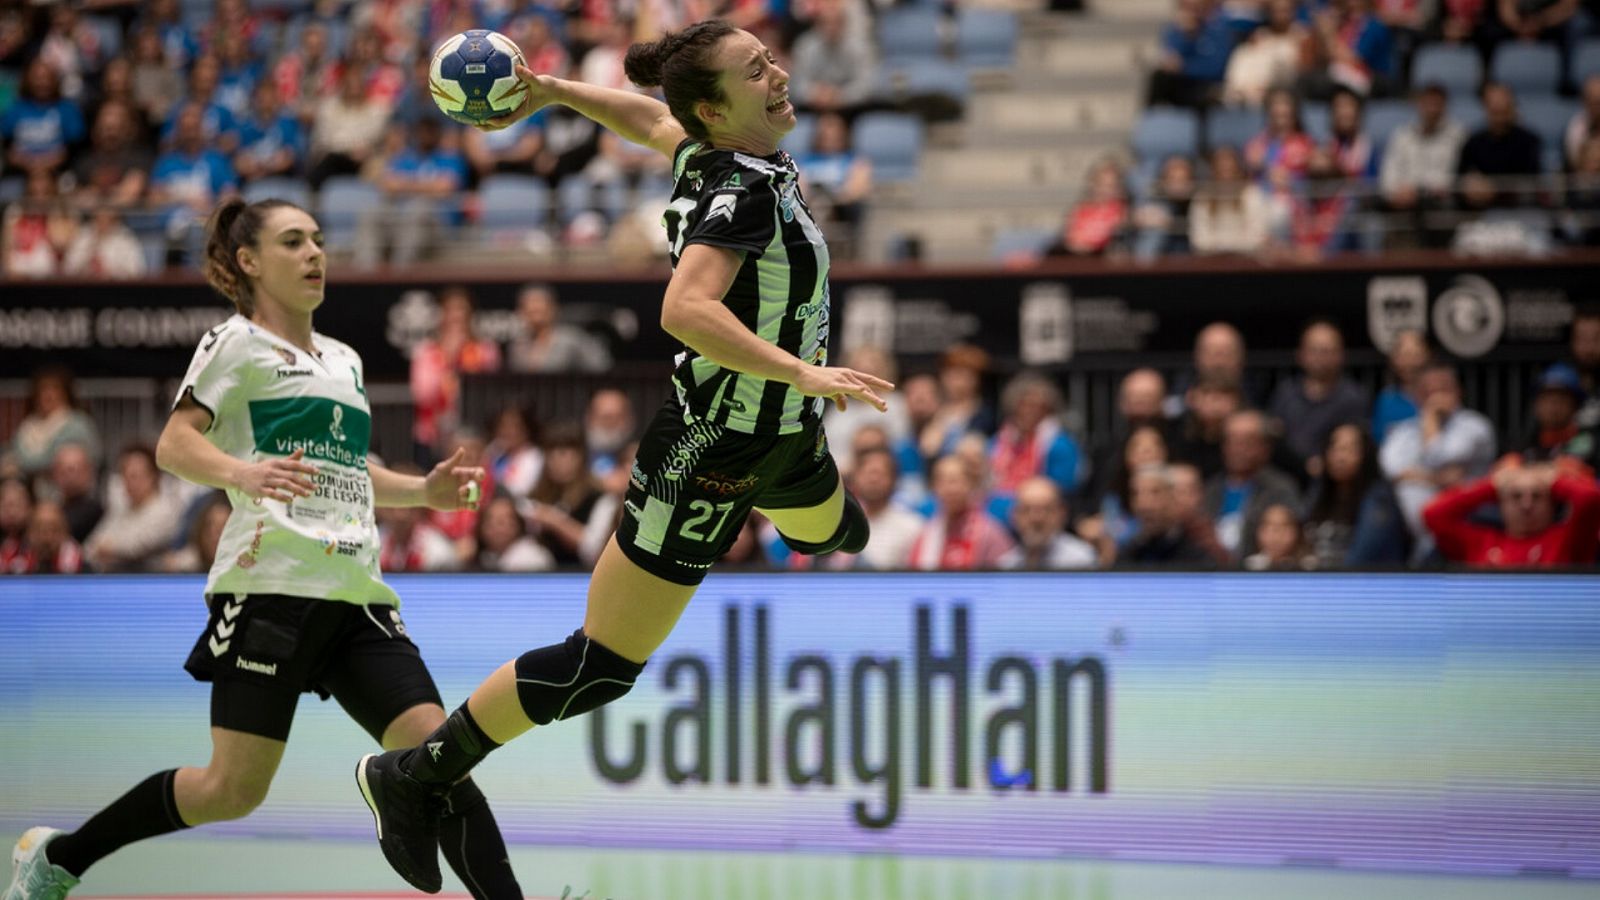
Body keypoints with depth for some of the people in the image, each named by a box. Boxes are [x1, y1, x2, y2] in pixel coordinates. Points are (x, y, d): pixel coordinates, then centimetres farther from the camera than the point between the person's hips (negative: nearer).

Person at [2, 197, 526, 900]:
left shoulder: (345, 362, 23)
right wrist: (242, 473, -29)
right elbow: (174, 447, -10)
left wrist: (422, 491, 21)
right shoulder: (236, 344, 2)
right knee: (234, 789, -6)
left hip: (357, 595, 6)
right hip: (271, 586, -6)